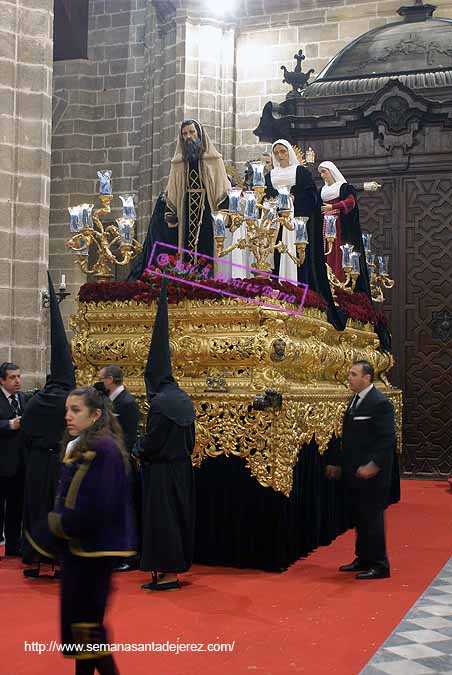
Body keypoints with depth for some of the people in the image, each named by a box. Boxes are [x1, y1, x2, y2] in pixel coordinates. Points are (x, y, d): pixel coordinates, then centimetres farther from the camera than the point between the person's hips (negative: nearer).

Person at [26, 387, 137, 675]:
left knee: (85, 621, -2)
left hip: (93, 548, -9)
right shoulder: (80, 448, 10)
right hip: (78, 546, 9)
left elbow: (94, 510, -24)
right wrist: (57, 525, 0)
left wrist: (56, 525, -12)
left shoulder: (102, 450, -19)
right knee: (79, 619, 15)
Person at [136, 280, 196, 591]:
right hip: (182, 468, 9)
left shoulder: (160, 402, -18)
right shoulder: (185, 399, 7)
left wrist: (141, 450, 2)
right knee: (179, 515, 14)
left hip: (162, 471, -9)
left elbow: (151, 442, -17)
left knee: (161, 517, -1)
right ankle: (176, 564, 23)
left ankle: (168, 572, 3)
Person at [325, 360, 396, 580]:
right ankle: (363, 559, 27)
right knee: (359, 518, 15)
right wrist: (338, 463, 16)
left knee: (372, 518, -1)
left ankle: (379, 565, 9)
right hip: (354, 472, 8)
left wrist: (373, 466, -25)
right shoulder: (355, 400, 13)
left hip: (371, 474, -8)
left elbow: (387, 439, -19)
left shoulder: (380, 403, -14)